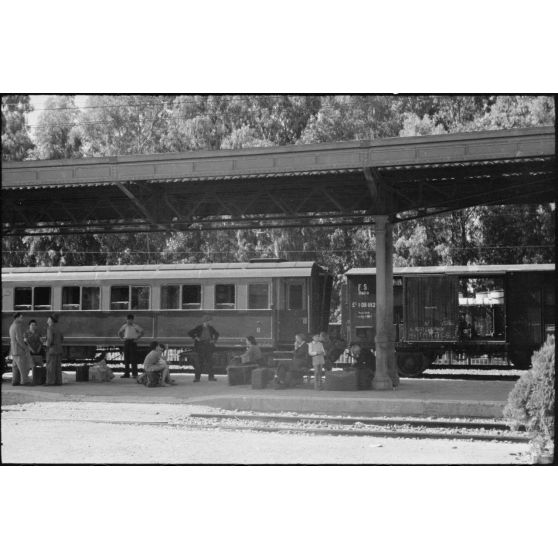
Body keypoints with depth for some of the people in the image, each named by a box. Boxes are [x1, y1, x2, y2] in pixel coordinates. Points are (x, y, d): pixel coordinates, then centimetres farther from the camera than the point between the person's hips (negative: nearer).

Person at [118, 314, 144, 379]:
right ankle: (126, 373, 10)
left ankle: (134, 373, -3)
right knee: (126, 358, 5)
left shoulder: (135, 326, -3)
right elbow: (119, 332, 23)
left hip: (133, 341, -5)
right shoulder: (125, 326, 10)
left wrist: (137, 339, -8)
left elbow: (142, 332, -4)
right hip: (126, 341, 5)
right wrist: (122, 338, 11)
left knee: (133, 358, -6)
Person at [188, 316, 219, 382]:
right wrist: (196, 338, -6)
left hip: (209, 346, 3)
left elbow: (217, 334, 22)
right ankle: (197, 377, 3)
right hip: (201, 346, -3)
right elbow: (190, 333, -3)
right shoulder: (199, 328, -3)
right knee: (200, 361, -4)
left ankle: (211, 377, 5)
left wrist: (214, 340, 9)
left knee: (210, 361, 0)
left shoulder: (210, 328, 7)